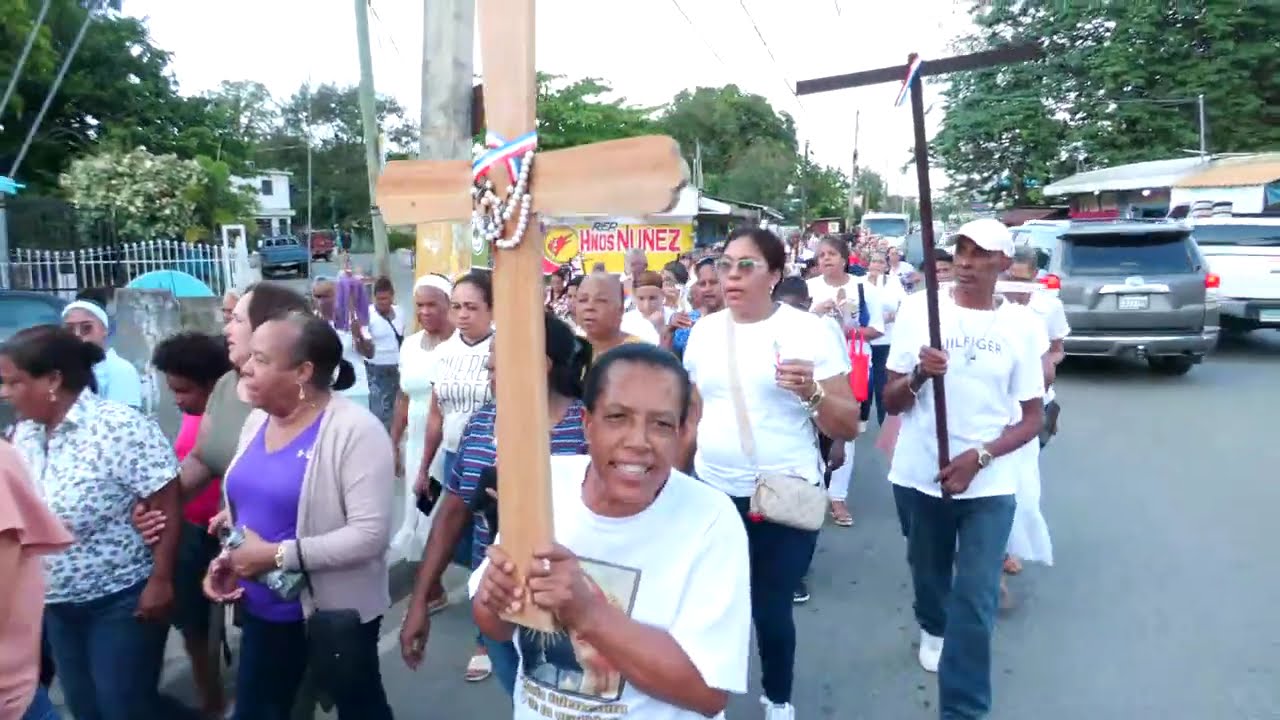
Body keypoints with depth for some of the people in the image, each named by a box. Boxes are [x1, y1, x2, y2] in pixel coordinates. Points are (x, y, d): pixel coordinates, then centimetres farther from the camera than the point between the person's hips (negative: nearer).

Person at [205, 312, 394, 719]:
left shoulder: (355, 429, -21)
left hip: (335, 613, -6)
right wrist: (226, 558, -2)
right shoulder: (257, 420, 3)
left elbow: (370, 534, -26)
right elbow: (248, 503, 15)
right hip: (262, 610, 7)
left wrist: (278, 555, -25)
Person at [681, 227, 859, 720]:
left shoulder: (809, 331, -8)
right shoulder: (703, 332, 4)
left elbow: (848, 428, -8)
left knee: (771, 609, 6)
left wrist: (812, 393, -25)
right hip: (713, 494, 3)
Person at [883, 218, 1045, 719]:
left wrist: (979, 457, -17)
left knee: (975, 601, -6)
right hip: (919, 475, 2)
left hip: (988, 484, -1)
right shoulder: (919, 309, -4)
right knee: (928, 572, 21)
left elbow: (1032, 418, -1)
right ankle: (933, 628, 53)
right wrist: (919, 375, -23)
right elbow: (891, 402, -2)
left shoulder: (1021, 324, -4)